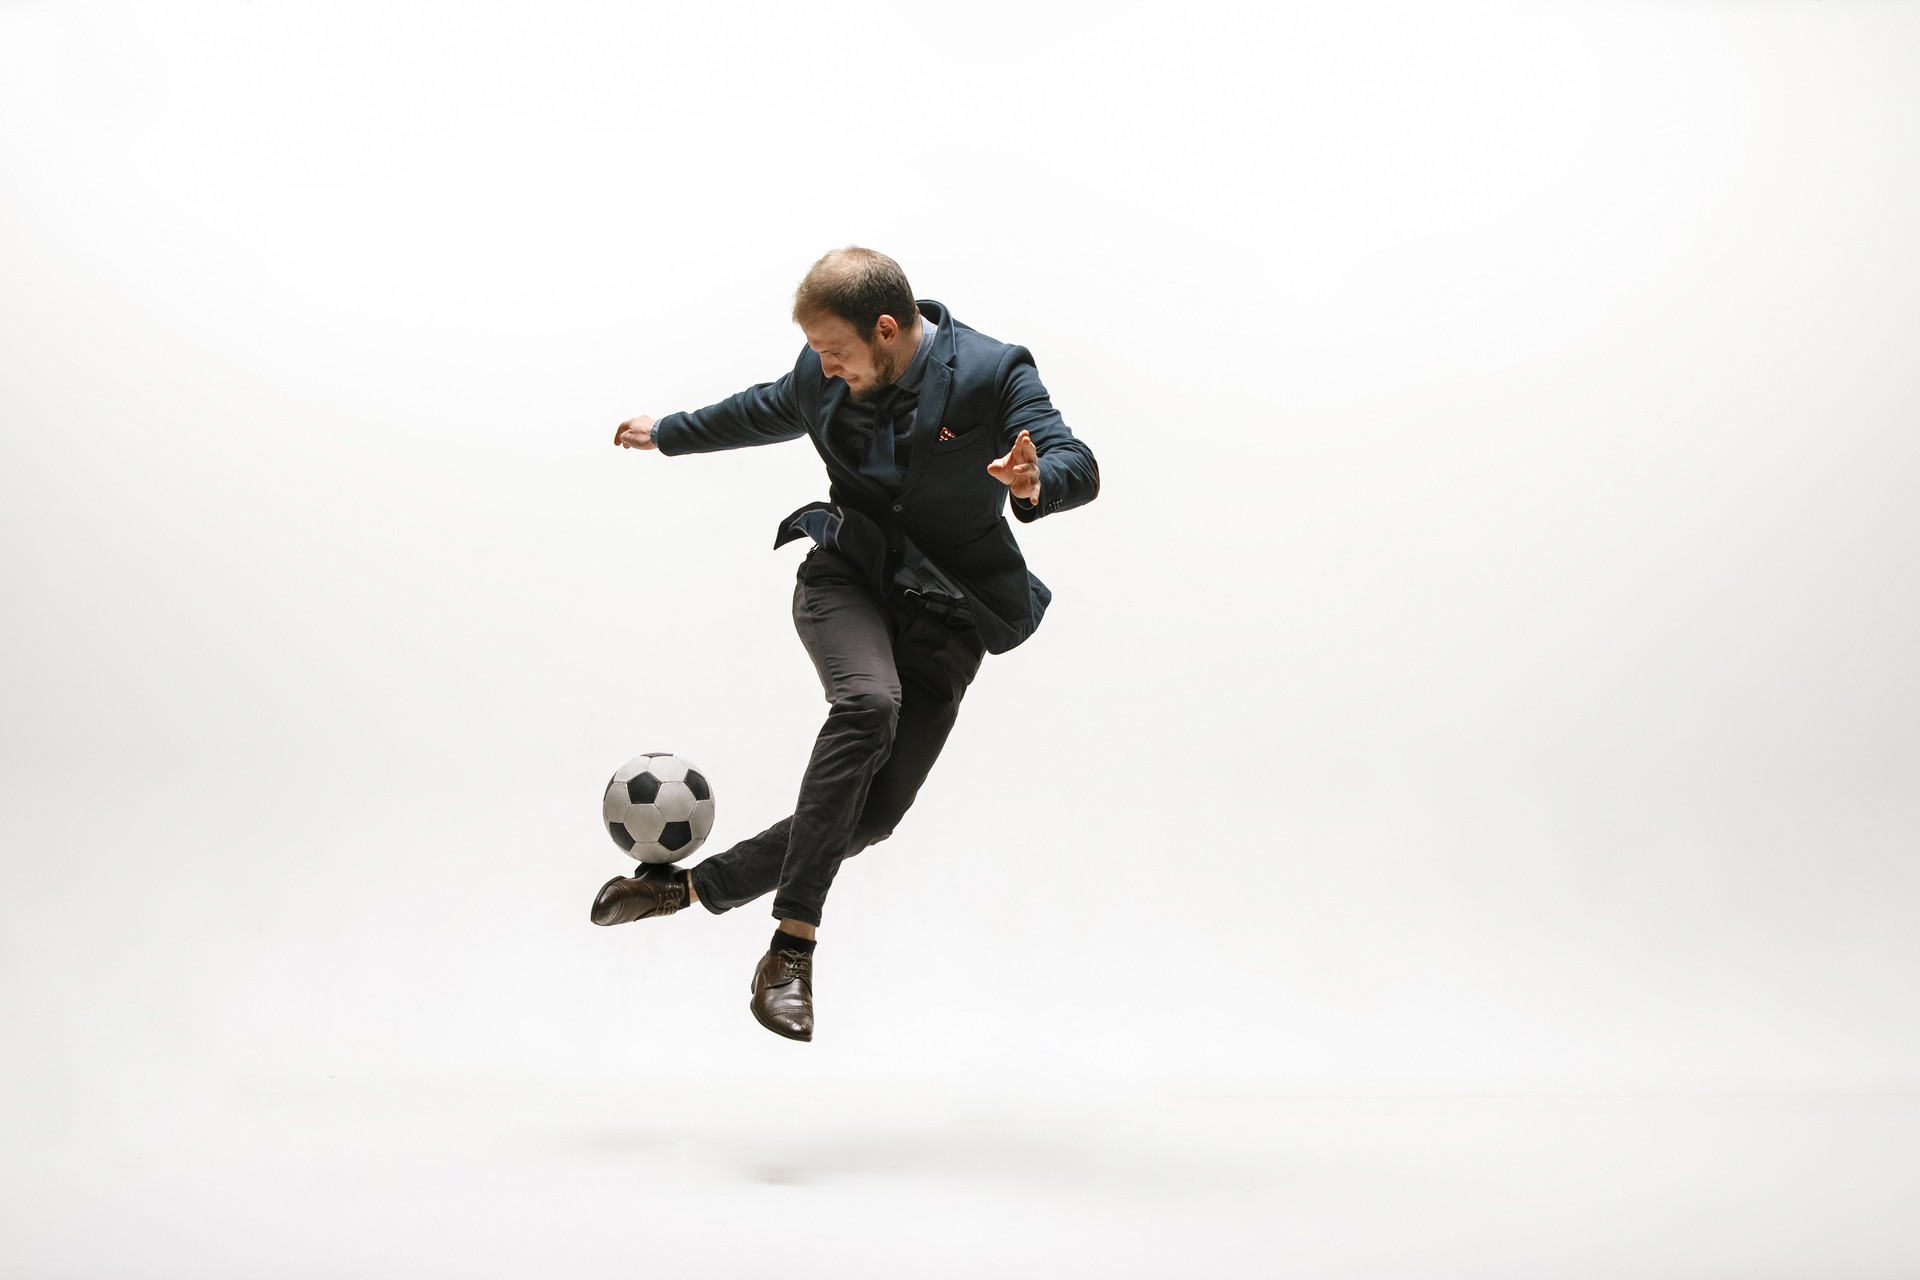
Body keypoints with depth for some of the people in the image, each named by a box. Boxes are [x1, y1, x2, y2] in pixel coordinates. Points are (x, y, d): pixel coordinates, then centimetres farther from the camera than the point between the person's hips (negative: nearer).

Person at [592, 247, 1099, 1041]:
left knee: (873, 812, -10)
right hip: (846, 573, 1)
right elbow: (768, 410, 26)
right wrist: (670, 433, 38)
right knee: (867, 701, -33)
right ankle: (792, 946, -33)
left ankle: (690, 886, 5)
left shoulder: (992, 374, -12)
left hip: (945, 610, -1)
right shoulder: (824, 375, 3)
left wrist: (1035, 484, -45)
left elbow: (1079, 467, -21)